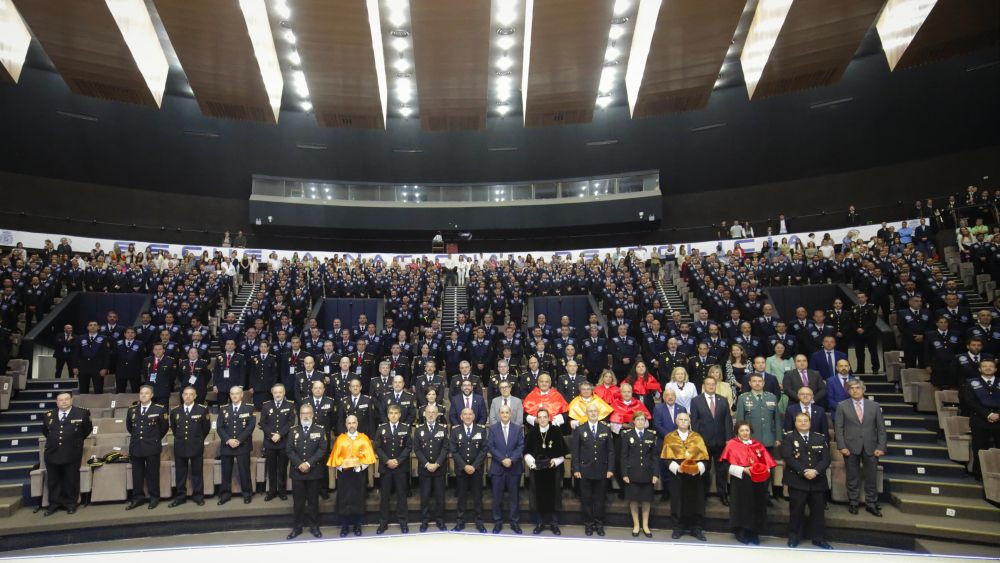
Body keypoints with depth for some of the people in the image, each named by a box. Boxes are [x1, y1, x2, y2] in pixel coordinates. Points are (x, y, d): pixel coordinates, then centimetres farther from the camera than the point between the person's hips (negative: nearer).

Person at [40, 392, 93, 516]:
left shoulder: (82, 413, -4)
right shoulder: (49, 415, 5)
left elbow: (88, 429, 7)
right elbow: (44, 430, 22)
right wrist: (53, 440, 15)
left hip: (72, 454, -3)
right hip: (52, 454, 3)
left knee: (71, 480, 6)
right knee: (53, 481, 12)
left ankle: (70, 503, 17)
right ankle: (54, 503, 24)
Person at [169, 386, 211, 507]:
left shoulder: (202, 409, -5)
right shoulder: (175, 411, 3)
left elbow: (206, 427, 4)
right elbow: (173, 427, 18)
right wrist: (180, 438, 15)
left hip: (196, 446, -2)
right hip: (180, 446, 3)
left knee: (197, 472, 6)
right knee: (180, 473, 9)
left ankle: (198, 496, 14)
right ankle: (181, 496, 19)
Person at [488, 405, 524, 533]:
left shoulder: (518, 428, 4)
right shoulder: (493, 428, 3)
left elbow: (521, 446, -2)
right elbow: (491, 447, -4)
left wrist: (511, 459, -15)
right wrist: (502, 459, -14)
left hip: (514, 467, 0)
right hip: (497, 467, 0)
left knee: (514, 496, 6)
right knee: (497, 496, 4)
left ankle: (514, 522, 16)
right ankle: (498, 522, 15)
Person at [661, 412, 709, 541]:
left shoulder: (697, 437, 8)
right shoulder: (670, 437, 4)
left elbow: (704, 457, 1)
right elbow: (666, 457, -3)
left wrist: (699, 468, -17)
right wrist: (677, 468, -18)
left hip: (695, 475, 1)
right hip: (677, 475, -1)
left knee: (695, 502, 4)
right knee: (678, 502, 3)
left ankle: (696, 529, 16)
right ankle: (678, 528, 14)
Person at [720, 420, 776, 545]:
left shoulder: (757, 445, 11)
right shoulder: (732, 445, -2)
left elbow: (767, 462, 6)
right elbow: (729, 465, -10)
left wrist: (764, 471, -14)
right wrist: (744, 470, -21)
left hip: (757, 482, 4)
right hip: (740, 482, -4)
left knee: (756, 507, 7)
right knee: (741, 507, 2)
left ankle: (753, 533, 20)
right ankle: (740, 533, 15)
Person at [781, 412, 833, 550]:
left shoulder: (820, 437, 10)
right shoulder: (789, 437, 0)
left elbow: (826, 458, 1)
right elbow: (788, 457, -10)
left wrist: (815, 471, -15)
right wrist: (804, 471, -18)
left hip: (818, 481, 3)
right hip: (797, 480, -3)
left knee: (818, 510, 8)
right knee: (796, 510, 2)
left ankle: (818, 538, 21)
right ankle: (793, 537, 15)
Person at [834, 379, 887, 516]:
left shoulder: (874, 406, 6)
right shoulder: (842, 406, 1)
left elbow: (881, 428, 5)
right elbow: (838, 428, -1)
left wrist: (881, 447, -3)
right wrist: (842, 446, -9)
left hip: (871, 447, 1)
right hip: (851, 448, -1)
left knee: (871, 478, 7)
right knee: (853, 478, 7)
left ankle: (871, 504, 20)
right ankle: (853, 503, 19)